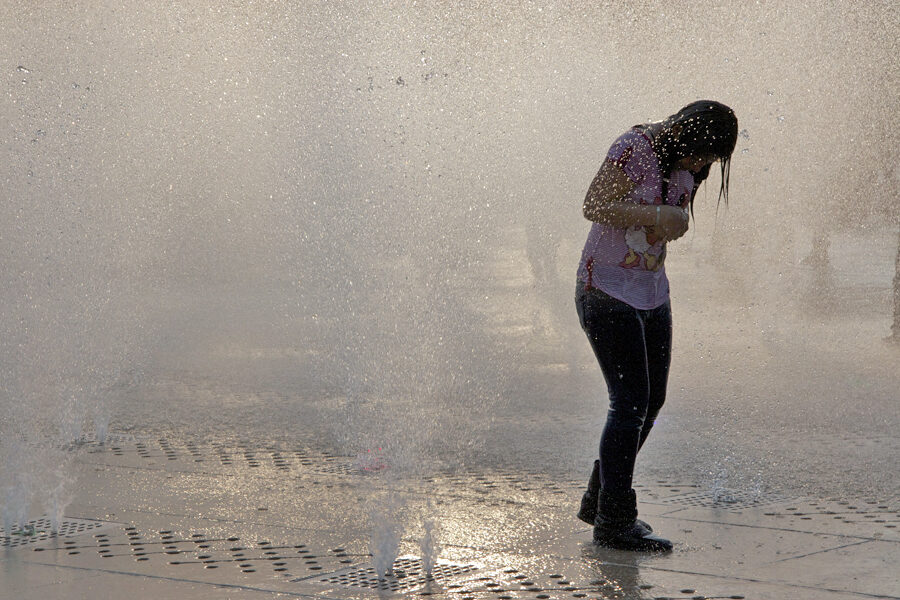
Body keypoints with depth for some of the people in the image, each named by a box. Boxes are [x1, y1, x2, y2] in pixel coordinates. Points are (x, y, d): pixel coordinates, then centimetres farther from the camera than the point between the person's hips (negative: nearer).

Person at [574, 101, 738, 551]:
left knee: (651, 400, 9)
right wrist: (655, 216, -28)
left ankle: (598, 501, 23)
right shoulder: (634, 150, -18)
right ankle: (613, 522, -5)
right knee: (630, 403, -11)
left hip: (652, 294, 9)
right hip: (607, 294, -9)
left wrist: (676, 222, -2)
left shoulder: (686, 164, 7)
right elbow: (593, 206, -20)